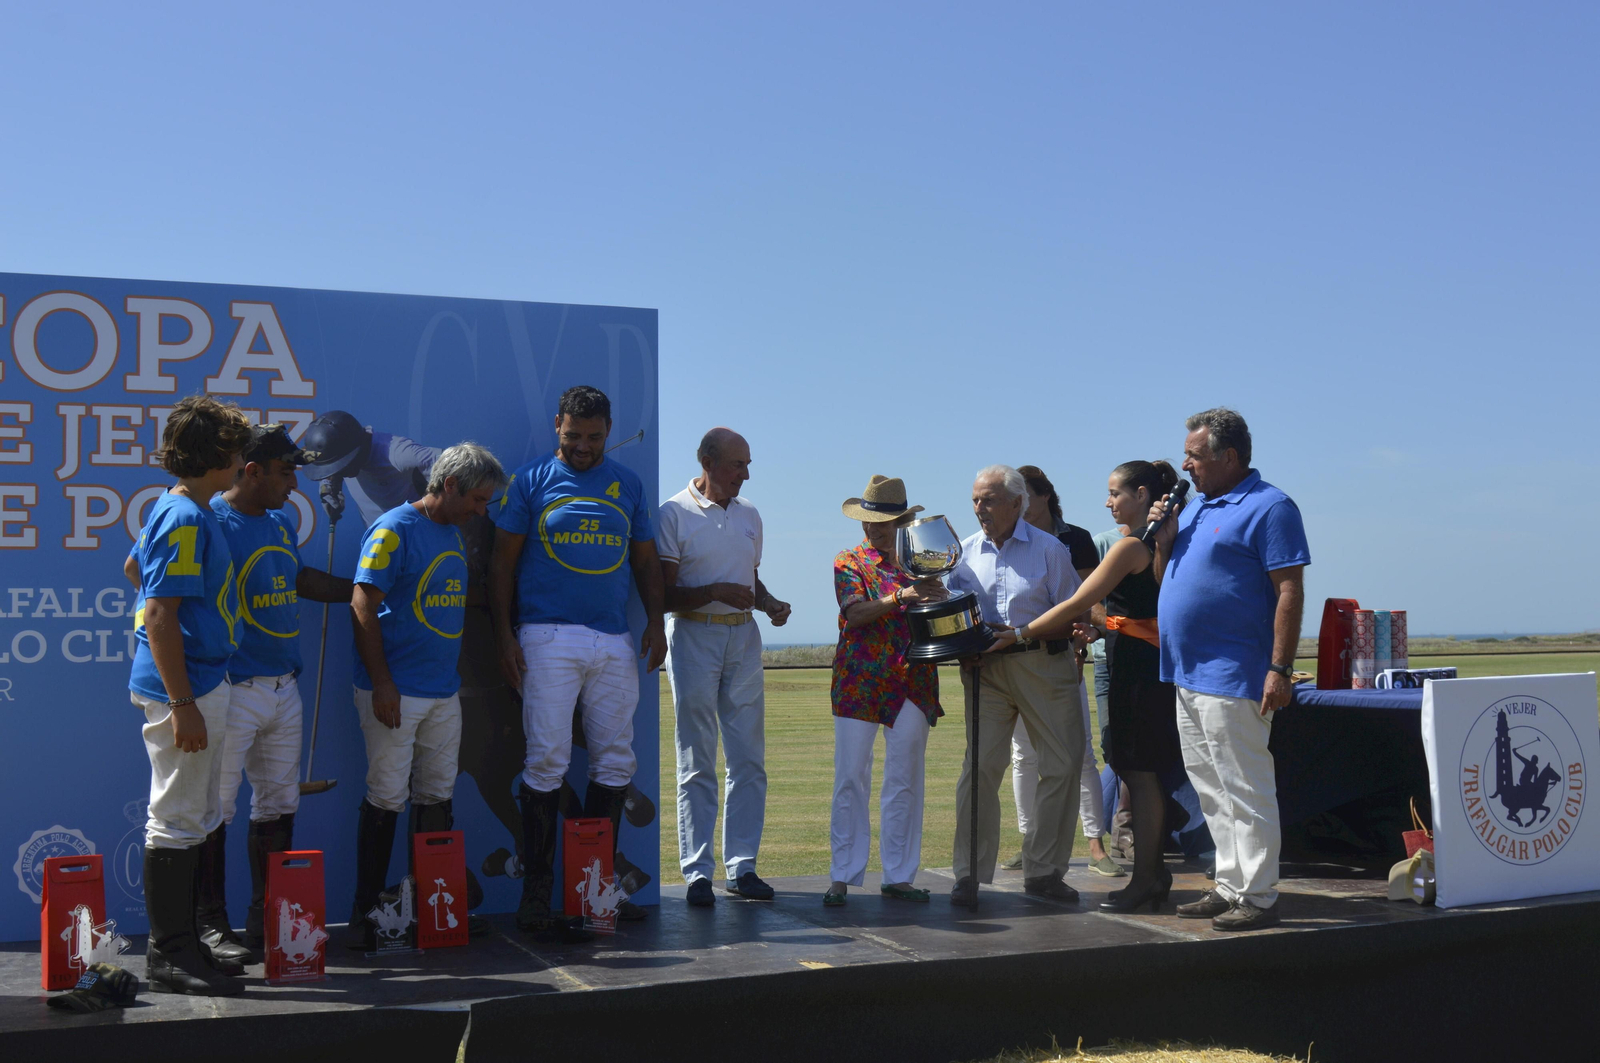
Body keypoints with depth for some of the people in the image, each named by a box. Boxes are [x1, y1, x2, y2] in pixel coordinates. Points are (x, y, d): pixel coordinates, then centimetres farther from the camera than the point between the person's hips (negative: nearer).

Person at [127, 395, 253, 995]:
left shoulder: (183, 512, 13)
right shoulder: (185, 519, -17)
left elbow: (136, 567, 29)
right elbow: (157, 617, -22)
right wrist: (182, 704, -24)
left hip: (201, 682, 10)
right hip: (185, 687, -10)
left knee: (196, 821, 15)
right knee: (176, 823, -4)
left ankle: (183, 945, 23)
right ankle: (169, 957, 3)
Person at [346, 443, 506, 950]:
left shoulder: (454, 534, 14)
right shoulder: (394, 529, -10)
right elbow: (362, 606, -14)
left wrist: (453, 671, 15)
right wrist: (381, 683, -18)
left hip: (444, 690, 8)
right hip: (395, 691, -8)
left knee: (438, 795, 10)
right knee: (387, 797, -3)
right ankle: (366, 913, 7)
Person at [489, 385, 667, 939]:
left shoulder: (628, 484, 15)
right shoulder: (531, 481, 4)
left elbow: (645, 559, 19)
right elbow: (502, 561, 3)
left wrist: (656, 621, 6)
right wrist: (503, 633, -6)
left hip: (615, 642, 4)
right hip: (548, 639, -4)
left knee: (615, 761, 5)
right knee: (547, 762, -7)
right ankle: (536, 898, -3)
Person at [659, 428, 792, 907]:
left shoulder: (749, 514, 14)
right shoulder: (675, 514, -4)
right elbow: (665, 595, -8)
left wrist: (770, 604, 4)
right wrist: (715, 592, -21)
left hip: (744, 638, 5)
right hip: (694, 638, -5)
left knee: (749, 759, 4)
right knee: (697, 764, 0)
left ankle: (742, 866, 11)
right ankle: (697, 872, 5)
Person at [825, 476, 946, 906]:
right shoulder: (848, 562, 6)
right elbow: (855, 612, -10)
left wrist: (937, 596, -14)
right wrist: (900, 598, -24)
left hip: (912, 684, 3)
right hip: (859, 682, -3)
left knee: (905, 781, 4)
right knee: (850, 778, -3)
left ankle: (899, 875, 12)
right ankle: (843, 876, 3)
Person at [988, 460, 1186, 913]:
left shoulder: (1131, 546, -15)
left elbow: (1077, 604, -16)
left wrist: (1019, 634, -12)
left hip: (1137, 665, -10)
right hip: (1150, 660, 10)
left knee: (1140, 773, -5)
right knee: (1144, 774, 13)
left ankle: (1144, 880, -1)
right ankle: (1153, 872, 20)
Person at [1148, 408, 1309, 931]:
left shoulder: (1270, 507, -9)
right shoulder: (1194, 506, 17)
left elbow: (1290, 592, -14)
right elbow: (1165, 579, 22)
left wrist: (1280, 669, -19)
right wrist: (1163, 538, 3)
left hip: (1233, 677, -9)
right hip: (1188, 673, 9)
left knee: (1245, 791, -4)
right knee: (1211, 790, 13)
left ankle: (1258, 898, 2)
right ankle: (1230, 887, 22)